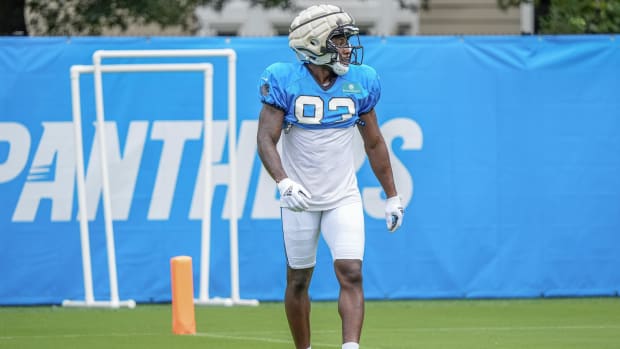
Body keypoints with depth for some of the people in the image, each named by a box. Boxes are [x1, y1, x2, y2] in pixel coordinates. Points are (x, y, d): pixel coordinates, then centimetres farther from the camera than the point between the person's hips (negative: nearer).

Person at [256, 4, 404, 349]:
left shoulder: (360, 82, -1)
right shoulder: (284, 82, -10)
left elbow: (374, 142, 10)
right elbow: (266, 139, -15)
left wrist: (393, 197, 13)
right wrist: (284, 182, -33)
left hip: (344, 198, 1)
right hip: (300, 200, -1)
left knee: (351, 275, -14)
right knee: (298, 281, 9)